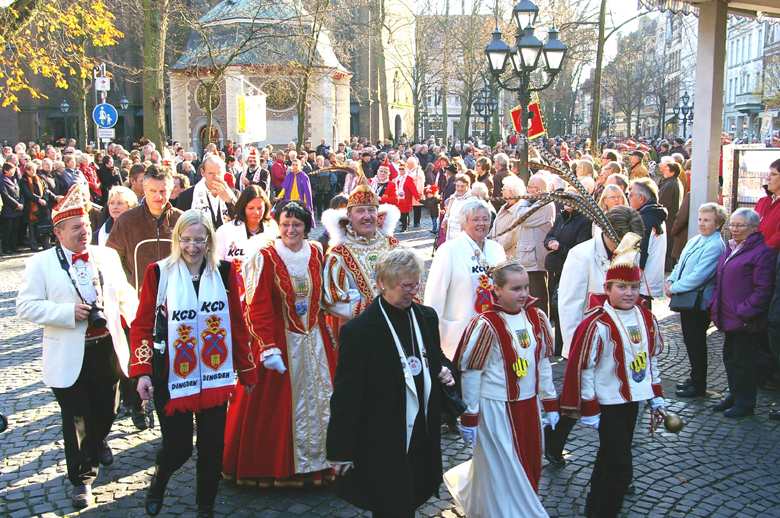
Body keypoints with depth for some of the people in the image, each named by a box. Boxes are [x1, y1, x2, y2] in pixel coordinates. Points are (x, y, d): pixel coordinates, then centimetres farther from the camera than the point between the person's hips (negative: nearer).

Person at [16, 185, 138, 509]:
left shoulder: (107, 256, 9)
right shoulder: (41, 263, -3)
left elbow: (125, 293, 16)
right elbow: (26, 306, -9)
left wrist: (124, 314, -4)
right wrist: (68, 312, -20)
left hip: (107, 348, 4)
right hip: (69, 357, -4)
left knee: (106, 409, 19)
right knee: (76, 419, 4)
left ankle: (97, 443, 51)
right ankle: (82, 478, 20)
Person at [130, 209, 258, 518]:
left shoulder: (224, 271, 2)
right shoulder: (159, 273, -4)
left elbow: (237, 323, 7)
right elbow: (142, 326, -3)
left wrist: (247, 371, 9)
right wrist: (142, 371, -14)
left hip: (215, 377, 2)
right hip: (172, 379, -2)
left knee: (212, 447, 7)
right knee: (178, 448, 3)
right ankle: (158, 481, 38)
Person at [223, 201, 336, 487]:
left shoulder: (316, 253, 5)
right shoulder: (266, 258, -10)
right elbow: (257, 308, -12)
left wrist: (328, 334, 10)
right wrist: (268, 347, -18)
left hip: (314, 341, 5)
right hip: (280, 341, -5)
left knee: (319, 400, 9)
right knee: (275, 405, 2)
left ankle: (317, 460, 24)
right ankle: (277, 467, 18)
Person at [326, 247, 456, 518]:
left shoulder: (427, 317, 3)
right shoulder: (358, 331, -16)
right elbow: (345, 396, -14)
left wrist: (444, 369, -4)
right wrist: (342, 452, -12)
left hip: (423, 437, 6)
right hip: (383, 445, -6)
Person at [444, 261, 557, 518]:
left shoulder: (537, 318, -1)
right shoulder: (485, 325, -18)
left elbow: (543, 363, 10)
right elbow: (470, 374, -13)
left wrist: (550, 403, 11)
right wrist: (469, 418, -10)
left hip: (528, 406, 7)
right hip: (496, 410, -6)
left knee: (529, 466, 19)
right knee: (503, 472, 5)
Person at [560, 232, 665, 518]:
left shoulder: (646, 318, 1)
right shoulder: (598, 324, -21)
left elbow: (652, 357, 14)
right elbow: (582, 366, -18)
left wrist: (656, 394, 16)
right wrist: (588, 408, -15)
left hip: (633, 398, 7)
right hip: (608, 402, -7)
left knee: (611, 455, 21)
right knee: (620, 465, -7)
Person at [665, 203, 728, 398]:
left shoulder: (715, 246, -18)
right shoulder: (695, 241, 10)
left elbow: (699, 276, -24)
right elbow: (681, 264, 17)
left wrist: (675, 288, -16)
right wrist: (671, 280, -2)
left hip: (699, 302, -9)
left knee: (696, 343, 1)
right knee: (690, 341, 19)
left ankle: (698, 385, 13)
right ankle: (694, 378, 33)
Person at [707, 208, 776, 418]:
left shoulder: (762, 252, -12)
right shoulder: (730, 250, 15)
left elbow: (763, 290, -17)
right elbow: (720, 282, 22)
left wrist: (744, 312, -20)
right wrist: (713, 305, 10)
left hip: (746, 321, -8)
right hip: (729, 318, 8)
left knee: (743, 360, -1)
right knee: (730, 357, 16)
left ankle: (744, 404, 11)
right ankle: (734, 395, 30)